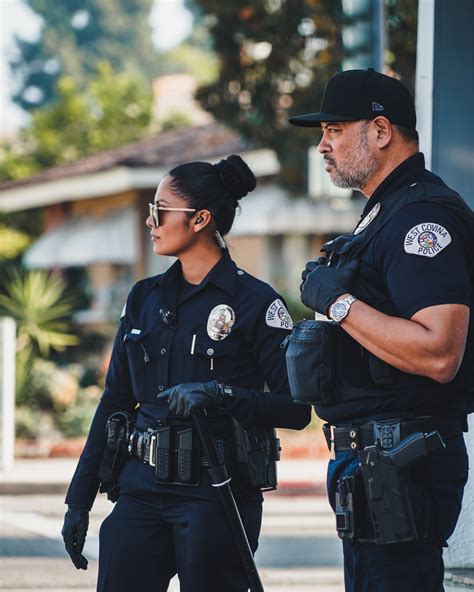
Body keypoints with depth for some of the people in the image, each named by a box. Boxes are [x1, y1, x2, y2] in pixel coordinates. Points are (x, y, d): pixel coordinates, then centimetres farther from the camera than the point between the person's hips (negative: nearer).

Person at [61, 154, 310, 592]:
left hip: (217, 496, -5)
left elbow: (296, 409, -9)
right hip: (142, 490, 5)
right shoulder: (145, 298, 12)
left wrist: (220, 394, -23)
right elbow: (116, 401, 15)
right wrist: (79, 499, 12)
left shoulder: (255, 302, -4)